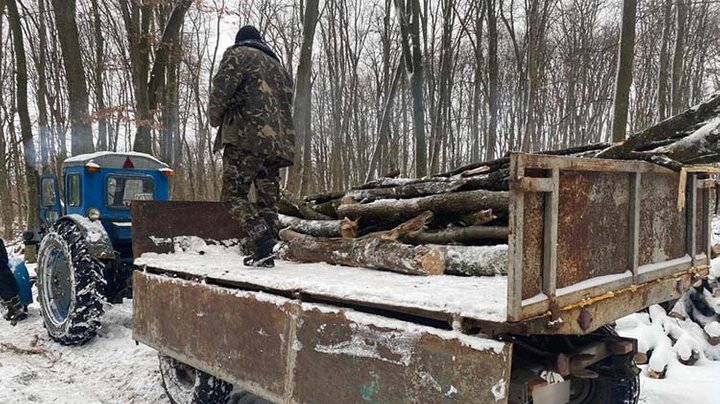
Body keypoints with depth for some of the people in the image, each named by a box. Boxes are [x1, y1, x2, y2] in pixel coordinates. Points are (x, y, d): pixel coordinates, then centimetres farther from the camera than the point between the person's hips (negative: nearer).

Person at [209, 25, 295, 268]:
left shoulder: (239, 54, 8)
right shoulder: (279, 67, 29)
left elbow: (222, 87, -6)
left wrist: (215, 117, 9)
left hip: (246, 137, -6)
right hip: (278, 142, 7)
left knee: (233, 194, -4)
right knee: (267, 199, 9)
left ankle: (262, 240, -21)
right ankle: (265, 255, 8)